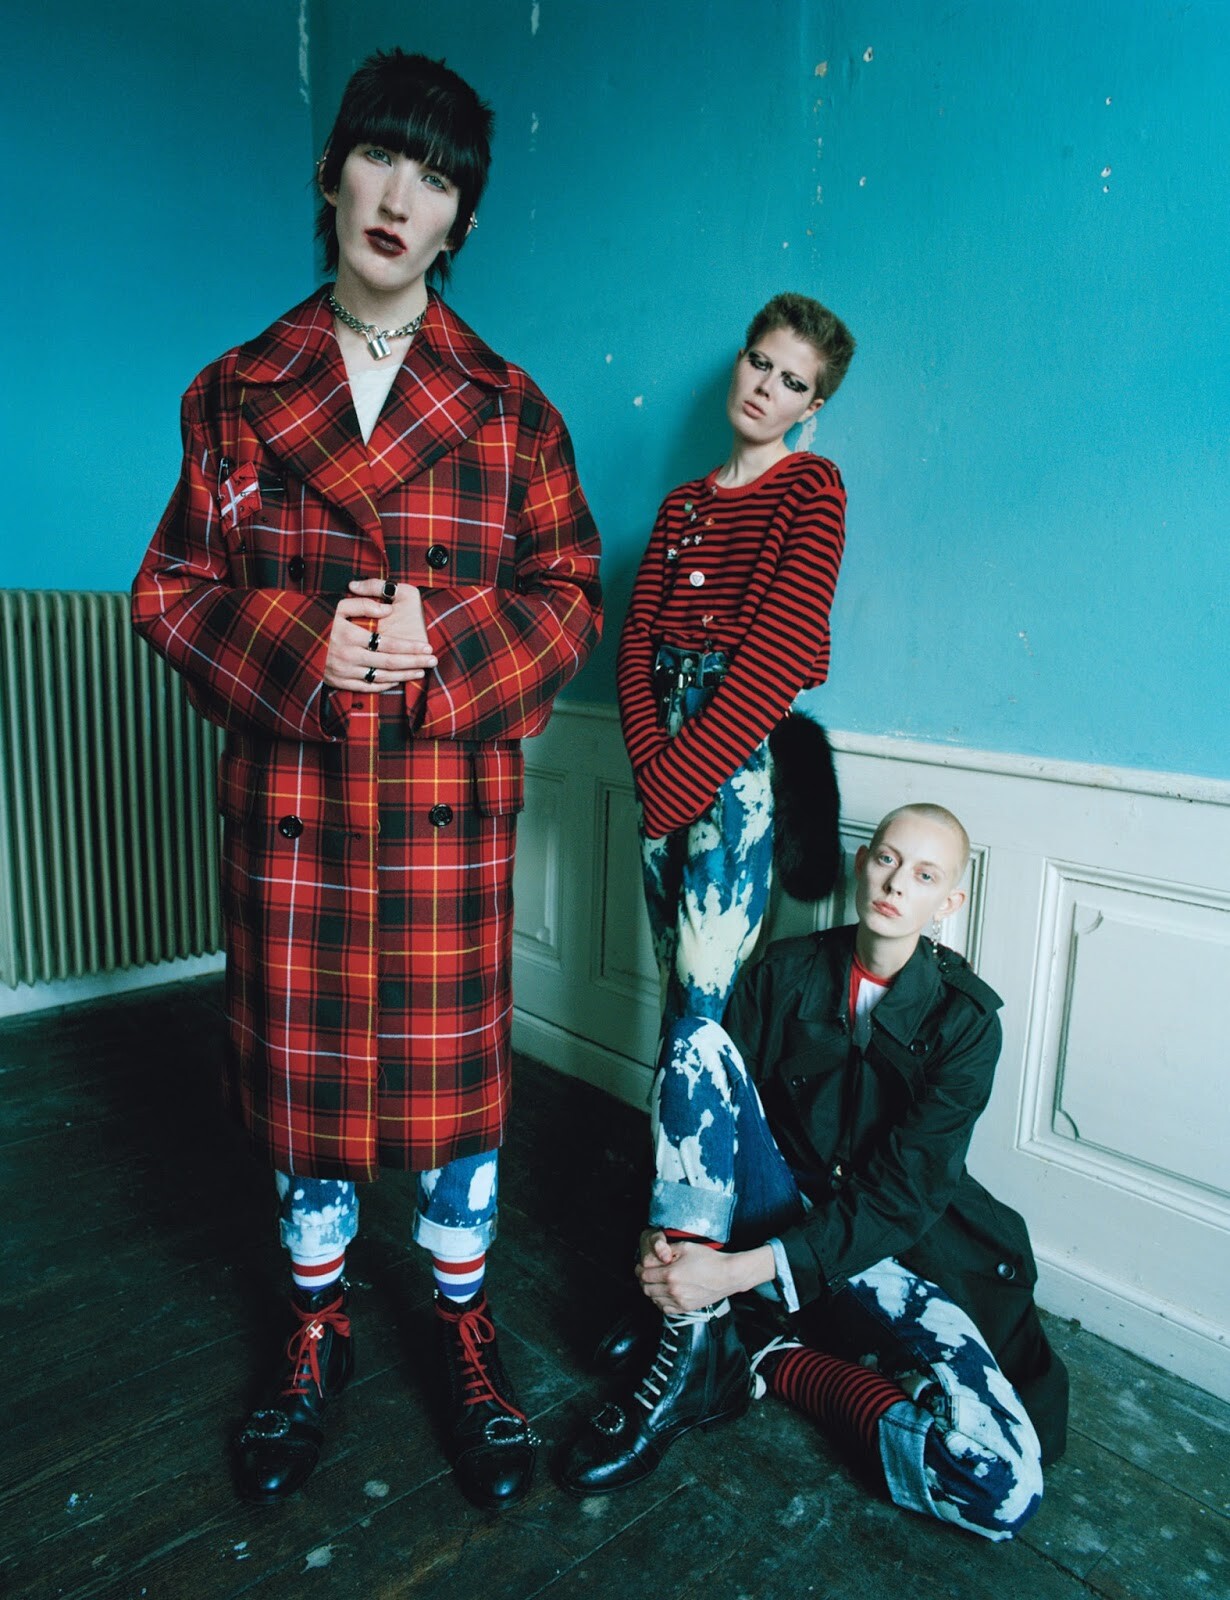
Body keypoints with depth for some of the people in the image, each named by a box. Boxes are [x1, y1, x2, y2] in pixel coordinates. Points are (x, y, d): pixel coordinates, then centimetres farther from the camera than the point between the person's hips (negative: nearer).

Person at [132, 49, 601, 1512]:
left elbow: (568, 593, 4)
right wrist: (299, 645, -13)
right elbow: (172, 590, 6)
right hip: (287, 791, 1)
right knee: (299, 1064, 11)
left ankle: (466, 1335, 31)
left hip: (448, 797, -1)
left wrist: (442, 639, -14)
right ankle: (318, 1333, 36)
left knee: (451, 1063, 6)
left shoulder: (507, 406, 6)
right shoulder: (237, 393, 8)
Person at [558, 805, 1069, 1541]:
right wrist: (665, 1234, -21)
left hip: (885, 1251, -2)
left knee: (1004, 1487, -26)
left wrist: (740, 1270, -27)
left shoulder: (965, 1019, -11)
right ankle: (692, 1342, -19)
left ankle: (779, 1364, -3)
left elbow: (900, 1196, -18)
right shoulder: (789, 970, -2)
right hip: (779, 1209, 2)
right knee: (699, 1037, -22)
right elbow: (700, 1085, -4)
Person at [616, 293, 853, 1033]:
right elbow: (637, 632, 8)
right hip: (667, 755, 6)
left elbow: (784, 646, -12)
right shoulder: (683, 503, 18)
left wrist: (682, 775, -14)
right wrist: (650, 755, -9)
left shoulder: (812, 486, 0)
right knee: (671, 967, 10)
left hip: (741, 749, -5)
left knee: (707, 987, -7)